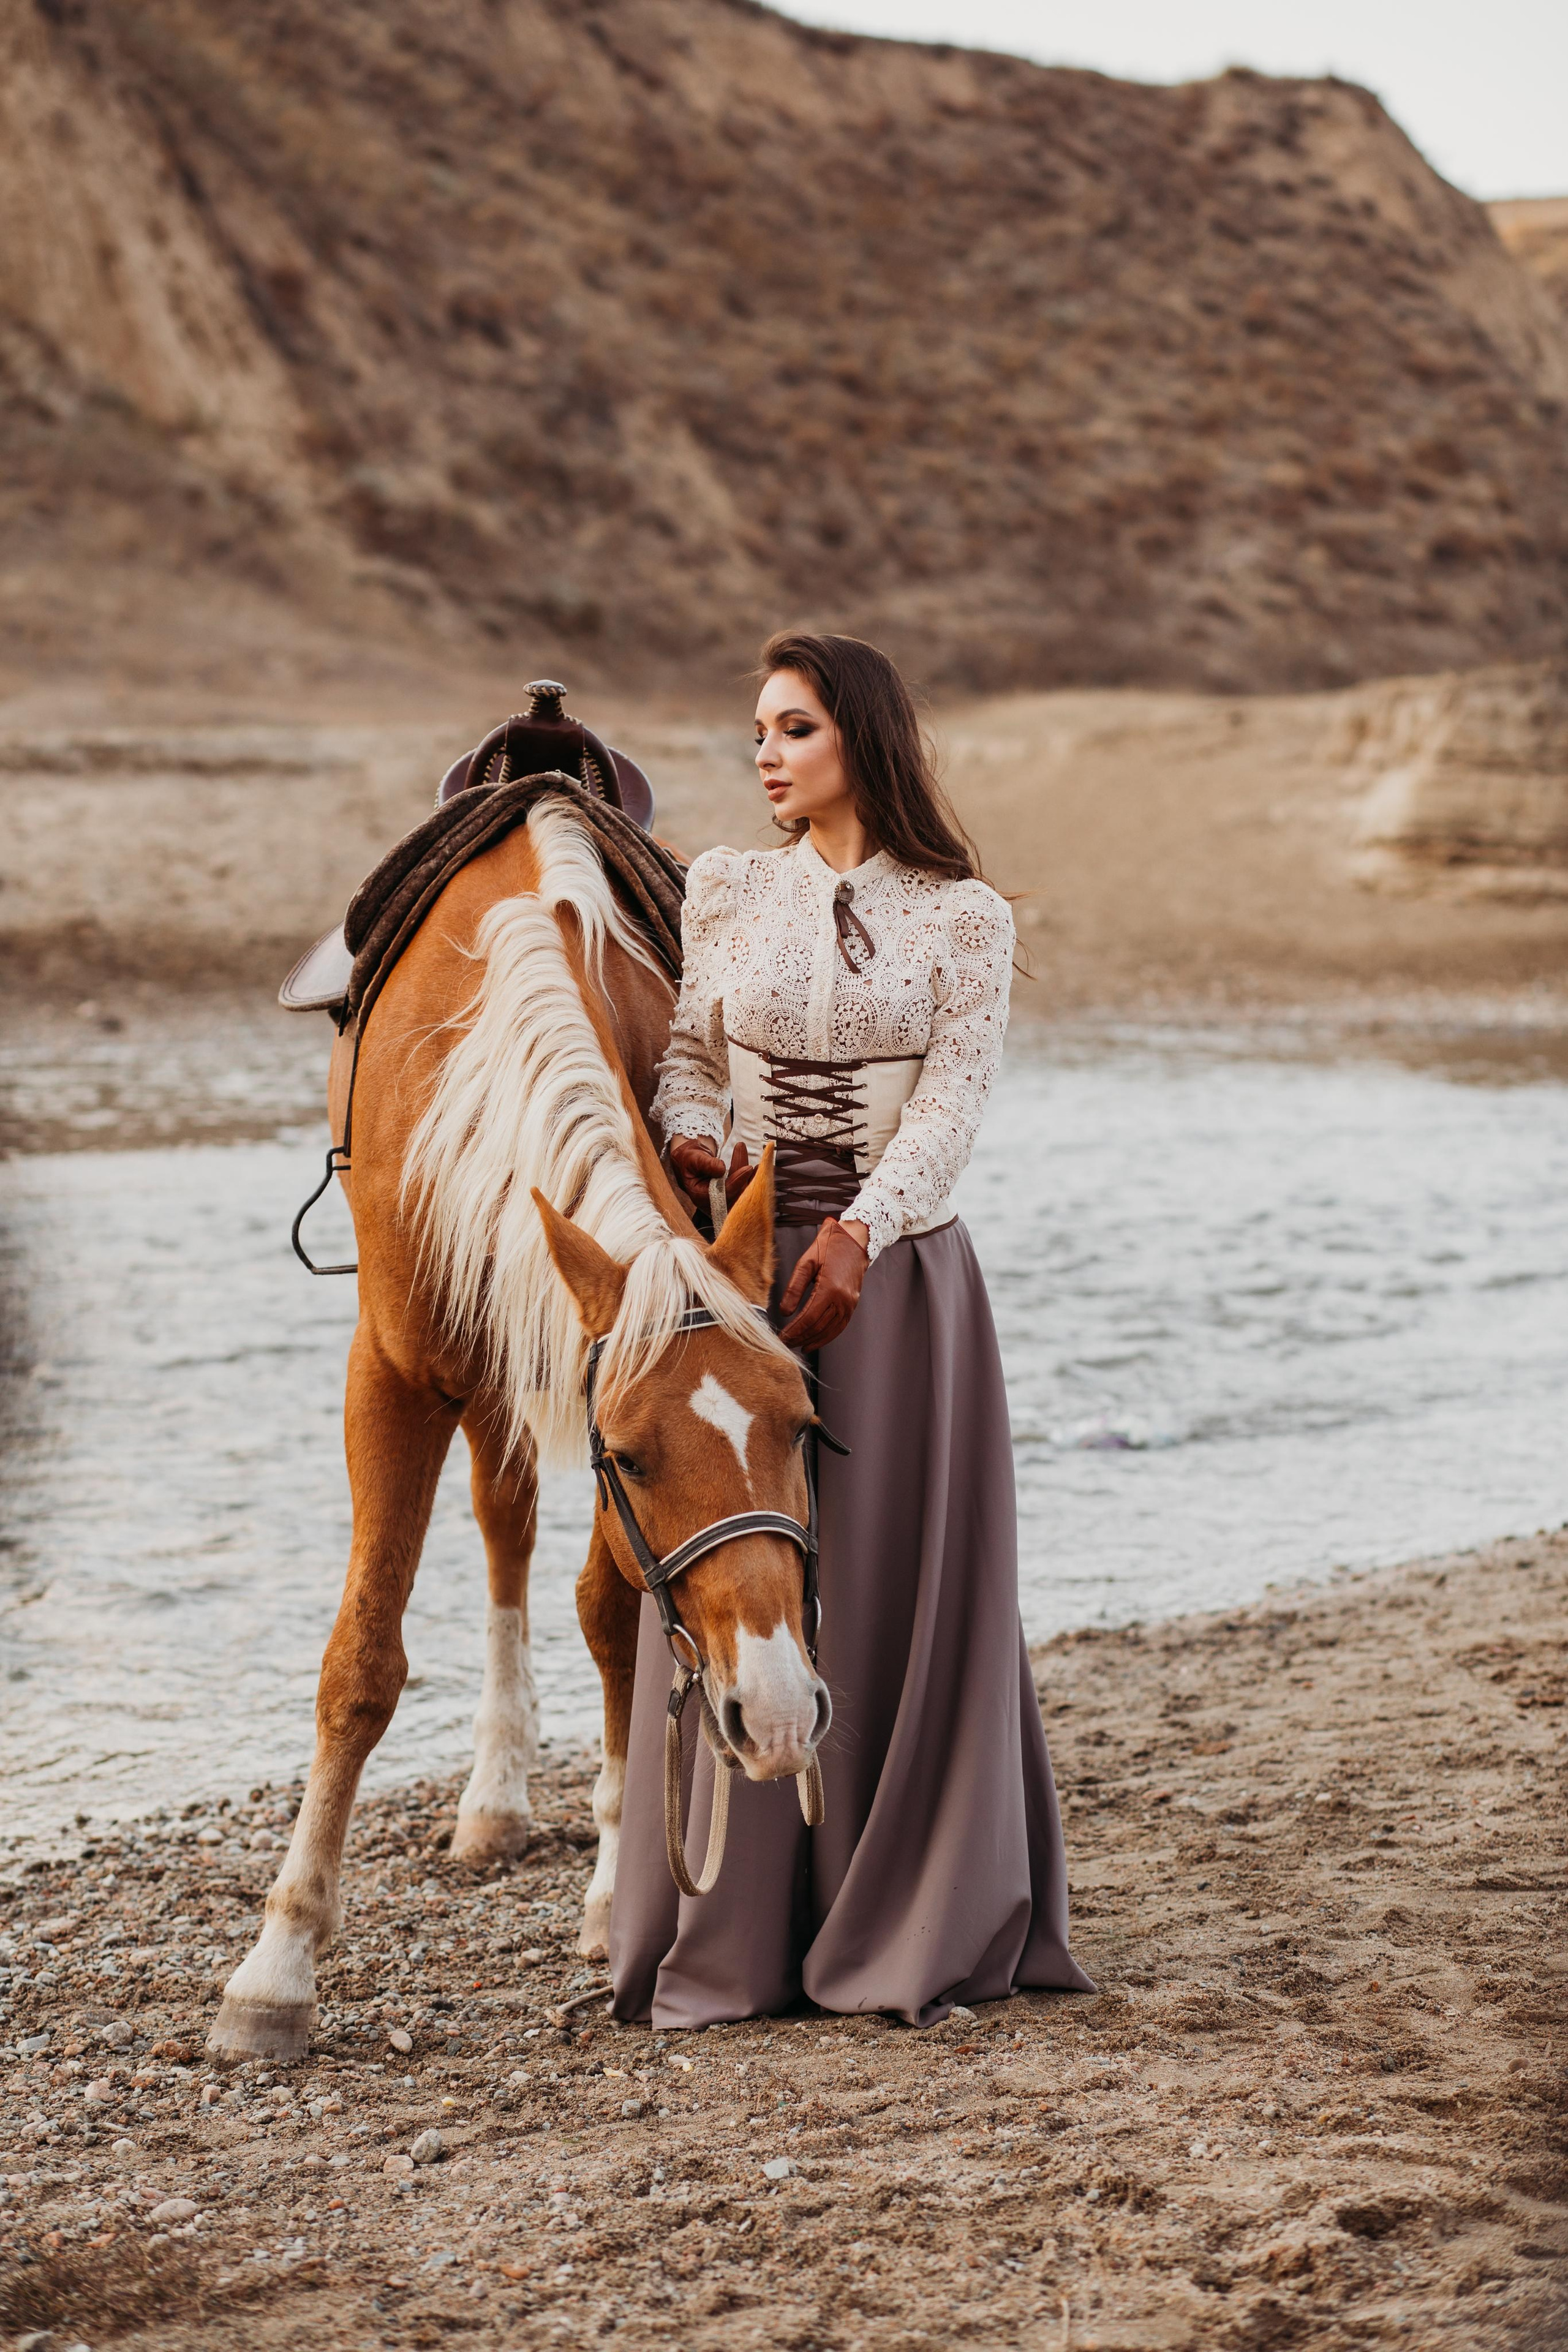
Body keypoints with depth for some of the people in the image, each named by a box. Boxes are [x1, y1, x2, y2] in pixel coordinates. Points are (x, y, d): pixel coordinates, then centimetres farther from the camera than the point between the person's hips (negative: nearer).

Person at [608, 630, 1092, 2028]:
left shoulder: (965, 919, 0)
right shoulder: (725, 892, 7)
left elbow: (953, 1097, -10)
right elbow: (684, 1056, 8)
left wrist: (859, 1228, -25)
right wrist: (693, 1143, -14)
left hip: (896, 1273, -2)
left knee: (897, 1587, 2)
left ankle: (907, 1927, 14)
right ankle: (733, 1938, 11)